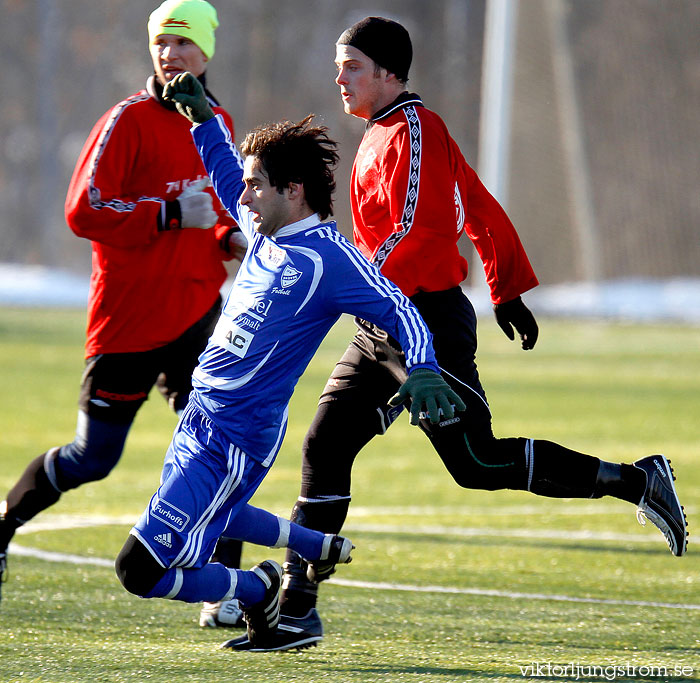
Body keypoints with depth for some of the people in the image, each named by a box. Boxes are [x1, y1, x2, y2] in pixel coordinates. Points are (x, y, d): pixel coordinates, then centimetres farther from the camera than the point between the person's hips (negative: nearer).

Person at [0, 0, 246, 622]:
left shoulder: (218, 124, 12)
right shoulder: (130, 120, -9)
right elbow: (84, 211, -17)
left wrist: (229, 235, 6)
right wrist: (172, 215, -22)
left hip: (198, 309, 5)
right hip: (128, 314, -5)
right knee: (93, 458, 4)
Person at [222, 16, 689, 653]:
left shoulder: (414, 129, -11)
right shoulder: (380, 134, 18)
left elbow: (416, 232, -22)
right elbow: (483, 212, 24)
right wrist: (508, 290, 27)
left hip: (428, 324, -10)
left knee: (477, 464, -10)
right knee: (324, 449, 3)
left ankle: (635, 481, 1)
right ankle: (297, 610, 4)